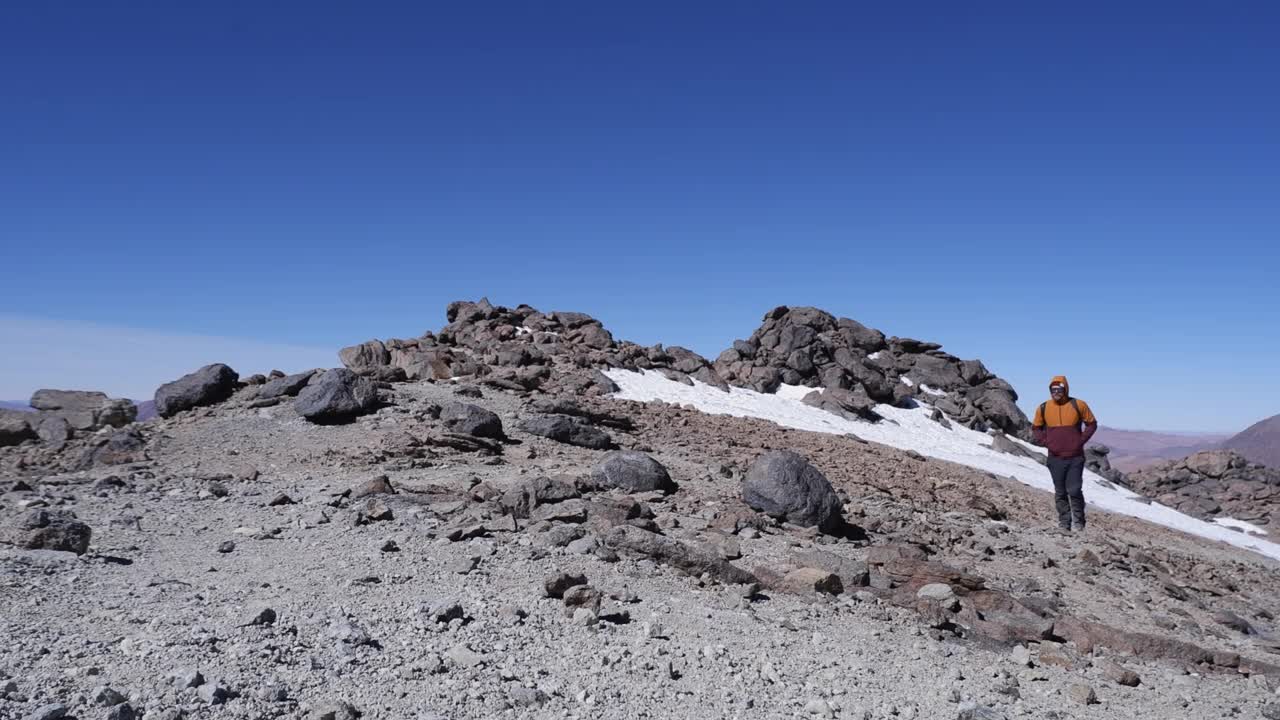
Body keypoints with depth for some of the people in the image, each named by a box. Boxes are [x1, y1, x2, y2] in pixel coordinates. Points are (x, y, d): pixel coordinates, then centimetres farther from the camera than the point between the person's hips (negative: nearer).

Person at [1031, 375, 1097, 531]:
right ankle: (1064, 523, 16)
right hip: (1055, 458, 2)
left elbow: (1092, 424, 7)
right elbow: (1036, 427, 14)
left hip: (1075, 458, -2)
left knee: (1074, 491, -7)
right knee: (1060, 493, 8)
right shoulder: (1043, 408, 1)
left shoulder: (1078, 405, -3)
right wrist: (1046, 442, 0)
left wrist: (1081, 440, -4)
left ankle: (1078, 523, 9)